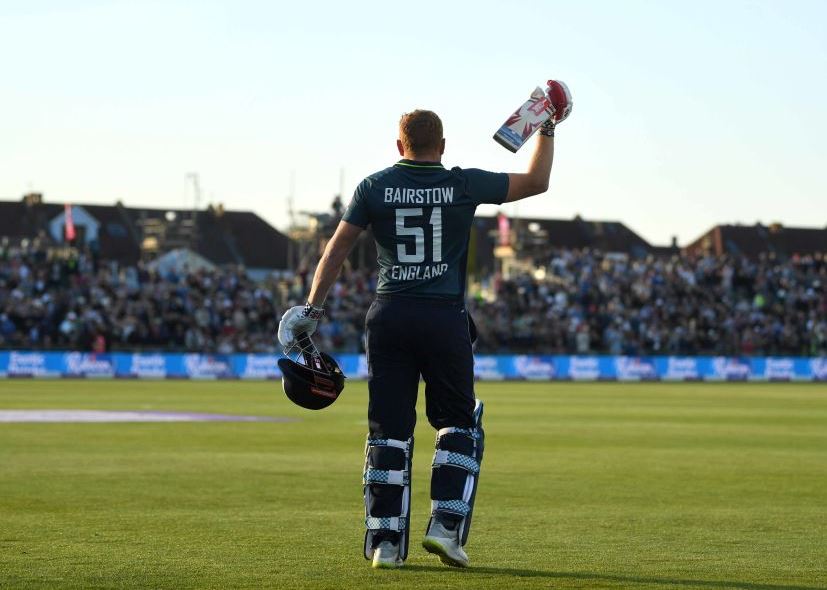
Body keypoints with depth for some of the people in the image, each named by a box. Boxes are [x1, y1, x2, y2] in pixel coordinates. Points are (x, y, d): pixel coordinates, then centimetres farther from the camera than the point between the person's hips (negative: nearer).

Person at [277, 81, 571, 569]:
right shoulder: (465, 185, 2)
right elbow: (537, 182, 12)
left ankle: (386, 541, 2)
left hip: (389, 316, 2)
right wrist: (548, 131, 25)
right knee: (459, 425, 12)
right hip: (445, 318, -2)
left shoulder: (374, 187, 6)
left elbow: (337, 249, 5)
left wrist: (313, 309, 11)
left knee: (389, 431, 5)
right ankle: (446, 525, 0)